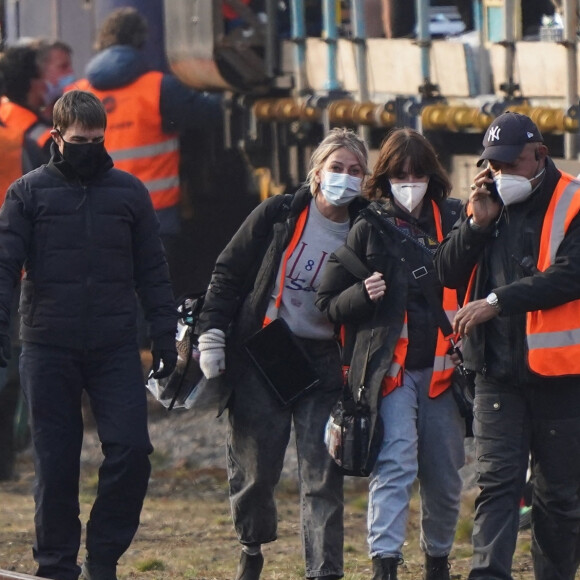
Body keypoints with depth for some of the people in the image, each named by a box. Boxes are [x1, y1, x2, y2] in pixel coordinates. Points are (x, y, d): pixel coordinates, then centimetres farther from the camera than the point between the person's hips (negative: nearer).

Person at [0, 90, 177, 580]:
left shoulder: (129, 192, 8)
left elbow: (152, 272, 11)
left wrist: (164, 333, 5)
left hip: (115, 349, 1)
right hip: (49, 350, -1)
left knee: (131, 451, -9)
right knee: (56, 463, 2)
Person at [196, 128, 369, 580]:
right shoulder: (279, 216, -3)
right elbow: (229, 272, 2)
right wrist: (212, 332, -4)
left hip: (324, 364, 1)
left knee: (322, 475, -7)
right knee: (256, 468, 5)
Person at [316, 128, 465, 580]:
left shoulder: (453, 220, 9)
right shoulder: (370, 229, 3)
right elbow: (329, 302, 4)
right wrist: (363, 294, -14)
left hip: (442, 369, 3)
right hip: (389, 368, -3)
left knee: (445, 475, 8)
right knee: (395, 464, -16)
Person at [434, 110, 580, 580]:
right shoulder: (489, 203, 12)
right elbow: (448, 273, 11)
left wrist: (496, 302, -21)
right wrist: (478, 223, -5)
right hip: (498, 367, 3)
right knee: (497, 480, -7)